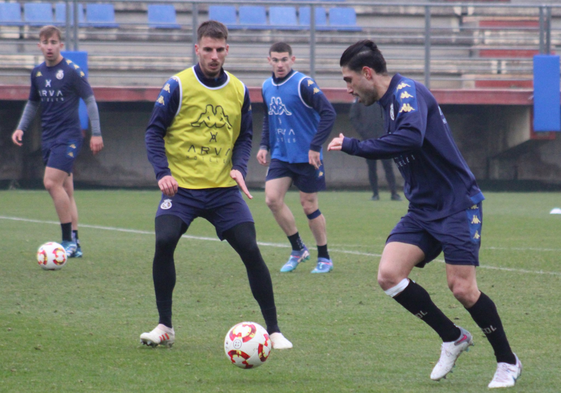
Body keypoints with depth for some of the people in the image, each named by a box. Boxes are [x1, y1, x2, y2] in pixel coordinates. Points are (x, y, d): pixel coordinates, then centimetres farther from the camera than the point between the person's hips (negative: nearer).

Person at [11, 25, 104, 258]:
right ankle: (74, 245, 11)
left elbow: (89, 100, -6)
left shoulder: (72, 71, -9)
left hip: (68, 136, -7)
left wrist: (96, 133, -9)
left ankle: (68, 240, -13)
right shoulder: (37, 73, 10)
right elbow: (33, 103, 23)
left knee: (52, 182, -19)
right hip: (48, 138, 7)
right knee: (65, 190, 8)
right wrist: (21, 128, 11)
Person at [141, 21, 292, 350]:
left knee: (250, 249, -9)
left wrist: (239, 167, -4)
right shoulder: (178, 86, -5)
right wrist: (162, 173, -15)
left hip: (223, 188, 2)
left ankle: (274, 331, 3)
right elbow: (155, 131, -2)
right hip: (181, 186, -2)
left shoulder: (239, 91, 7)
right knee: (164, 242, -23)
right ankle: (165, 328, -7)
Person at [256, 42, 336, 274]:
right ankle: (298, 250, 8)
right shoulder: (267, 87, 7)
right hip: (280, 156, 6)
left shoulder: (303, 84, -13)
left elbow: (328, 114, -16)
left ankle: (324, 258, 16)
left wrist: (315, 146, -20)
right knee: (272, 199, -9)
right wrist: (264, 146, 10)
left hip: (306, 157, -6)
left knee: (309, 205, 0)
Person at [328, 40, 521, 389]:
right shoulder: (390, 101, 13)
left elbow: (411, 137, -35)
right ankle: (453, 339, 8)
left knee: (462, 288, -12)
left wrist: (352, 146, -28)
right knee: (389, 274, -10)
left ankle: (508, 362, 9)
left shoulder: (407, 92, -16)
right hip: (423, 210, 8)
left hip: (458, 206, -8)